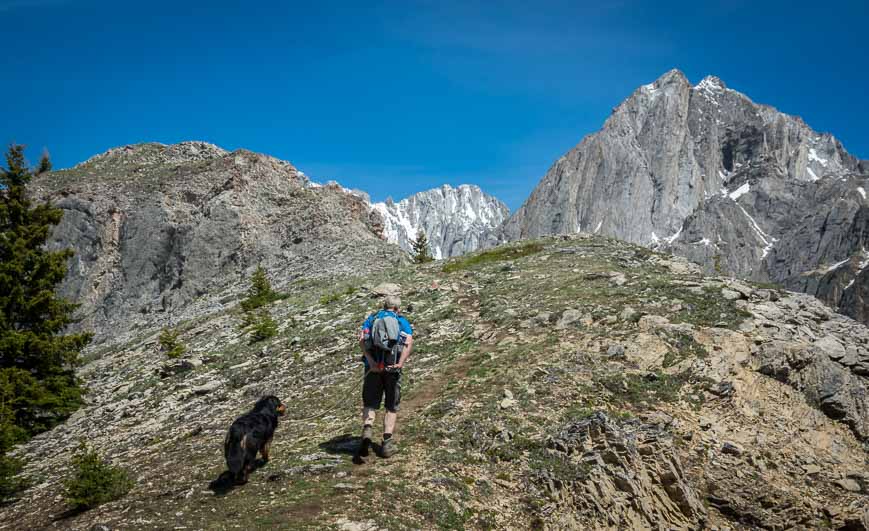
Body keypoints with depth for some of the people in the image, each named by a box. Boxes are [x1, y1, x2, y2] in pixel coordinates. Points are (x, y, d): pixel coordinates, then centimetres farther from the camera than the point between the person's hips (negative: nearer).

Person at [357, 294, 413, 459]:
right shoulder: (403, 322, 14)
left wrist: (370, 361, -13)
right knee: (391, 407, 13)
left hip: (373, 366, 1)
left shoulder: (372, 318, 17)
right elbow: (409, 342, -7)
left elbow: (362, 340, -3)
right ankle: (387, 444, 6)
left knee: (370, 404, 9)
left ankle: (367, 431, -18)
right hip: (392, 366, -1)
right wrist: (400, 364, -17)